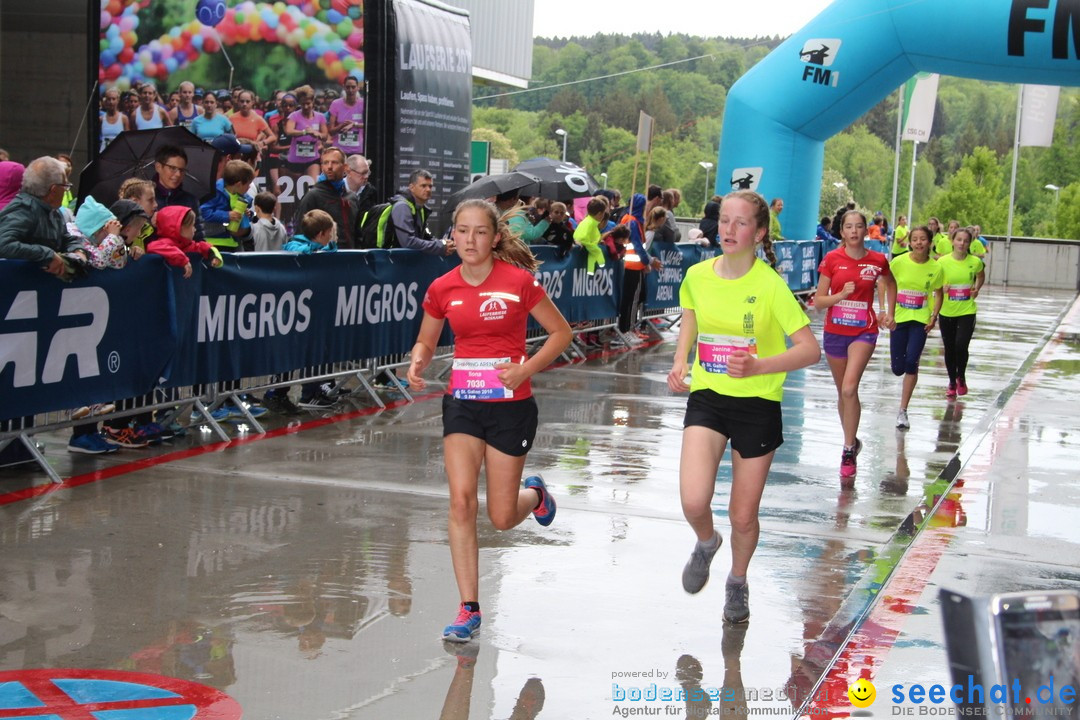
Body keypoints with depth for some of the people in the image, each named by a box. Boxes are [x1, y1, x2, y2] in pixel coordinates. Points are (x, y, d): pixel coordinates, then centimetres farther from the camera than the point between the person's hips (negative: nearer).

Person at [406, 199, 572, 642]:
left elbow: (561, 332, -1)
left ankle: (534, 494, 41)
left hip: (510, 406, -2)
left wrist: (525, 369, -15)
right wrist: (417, 364, -9)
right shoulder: (442, 289, 0)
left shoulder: (519, 282, -10)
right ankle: (469, 610, -3)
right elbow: (426, 342, 14)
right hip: (462, 403, 2)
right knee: (461, 500, -12)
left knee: (502, 518, 3)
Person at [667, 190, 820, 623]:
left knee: (743, 516, 7)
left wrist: (758, 366, -32)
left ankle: (737, 581, 40)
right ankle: (706, 543, 21)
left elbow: (810, 349, -17)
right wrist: (680, 362, -1)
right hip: (707, 397, 2)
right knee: (694, 501, -18)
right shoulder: (697, 276, -3)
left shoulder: (770, 284, -15)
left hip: (758, 403, -2)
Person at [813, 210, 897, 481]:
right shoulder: (832, 259, -4)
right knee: (842, 392, 14)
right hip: (835, 331, 2)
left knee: (849, 389, -21)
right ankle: (852, 440, 34)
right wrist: (841, 294, -19)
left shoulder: (877, 261, -2)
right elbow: (818, 301, -3)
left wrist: (889, 313, 13)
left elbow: (890, 284, 21)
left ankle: (849, 451, -13)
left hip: (864, 331, -2)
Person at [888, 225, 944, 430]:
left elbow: (938, 293, 7)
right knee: (897, 369, 1)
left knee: (911, 362, -15)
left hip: (920, 320, -1)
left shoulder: (935, 268, -6)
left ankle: (903, 411, -5)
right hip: (899, 318, 1)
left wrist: (934, 316, -4)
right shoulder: (899, 262, -8)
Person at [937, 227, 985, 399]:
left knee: (961, 346, -15)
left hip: (967, 311, -1)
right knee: (949, 349, 9)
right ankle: (952, 382, 29)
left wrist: (977, 289, -1)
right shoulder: (943, 261, -8)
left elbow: (981, 276, 17)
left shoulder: (975, 262, -5)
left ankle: (961, 377, 13)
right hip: (947, 311, 1)